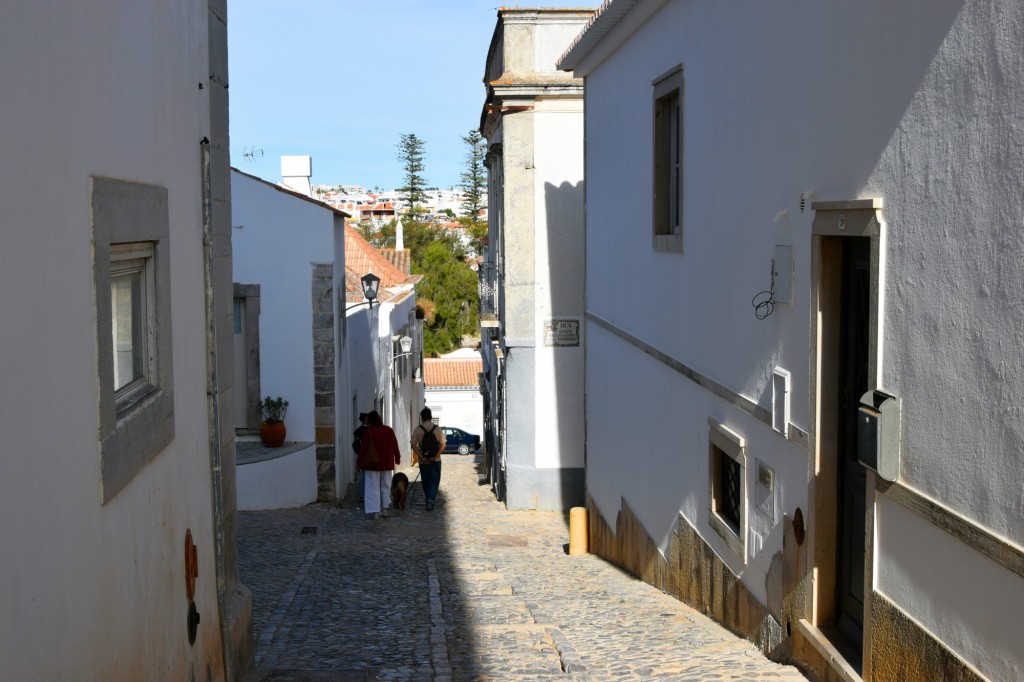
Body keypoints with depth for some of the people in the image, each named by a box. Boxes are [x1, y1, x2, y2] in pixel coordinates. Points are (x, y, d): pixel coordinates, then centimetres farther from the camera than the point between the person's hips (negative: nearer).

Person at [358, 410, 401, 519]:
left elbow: (363, 448, -9)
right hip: (387, 463, 4)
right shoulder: (388, 430, -1)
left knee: (373, 487, 1)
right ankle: (385, 509, 18)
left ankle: (375, 511, -2)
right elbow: (395, 446, 3)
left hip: (372, 464, -4)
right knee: (386, 486, 16)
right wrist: (397, 458, 15)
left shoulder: (368, 432, -11)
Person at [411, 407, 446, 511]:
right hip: (436, 460, 0)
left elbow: (414, 445, -10)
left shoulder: (417, 430, -4)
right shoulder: (438, 429, -2)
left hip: (423, 461, 0)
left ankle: (430, 500, 25)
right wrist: (435, 456, -11)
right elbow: (443, 445, -8)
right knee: (434, 481, 4)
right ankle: (431, 499, -13)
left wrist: (422, 458, -11)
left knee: (426, 481, 15)